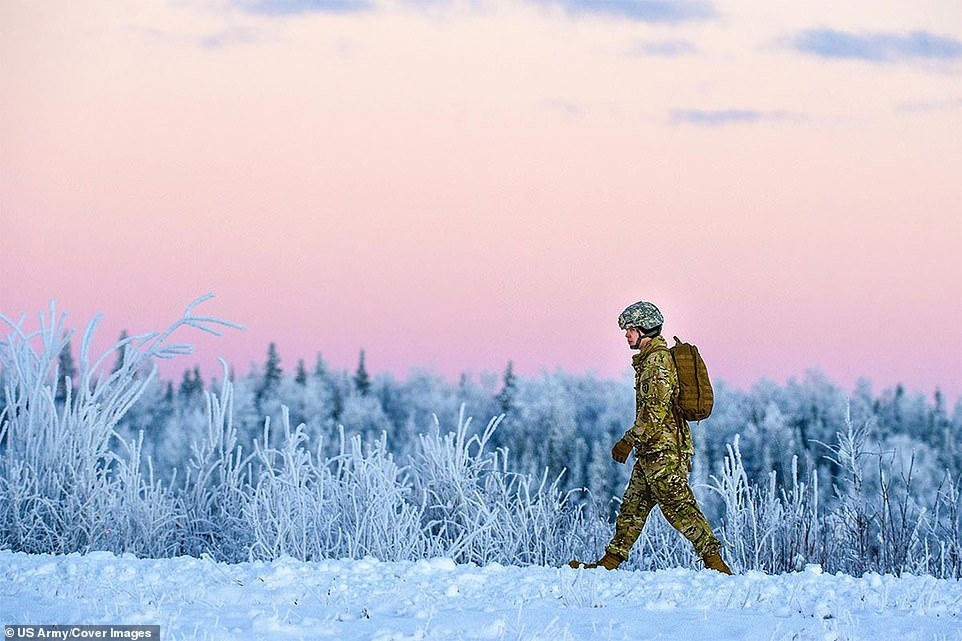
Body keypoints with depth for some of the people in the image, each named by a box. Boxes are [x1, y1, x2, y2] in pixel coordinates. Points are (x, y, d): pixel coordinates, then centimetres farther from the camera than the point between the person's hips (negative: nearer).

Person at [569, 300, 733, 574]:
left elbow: (655, 411, -21)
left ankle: (714, 559, -13)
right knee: (633, 504, 12)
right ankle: (610, 561, 15)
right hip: (652, 451, 11)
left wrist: (629, 440, -17)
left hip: (662, 449, -11)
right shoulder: (651, 358, 19)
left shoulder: (657, 360, -14)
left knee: (677, 505, -12)